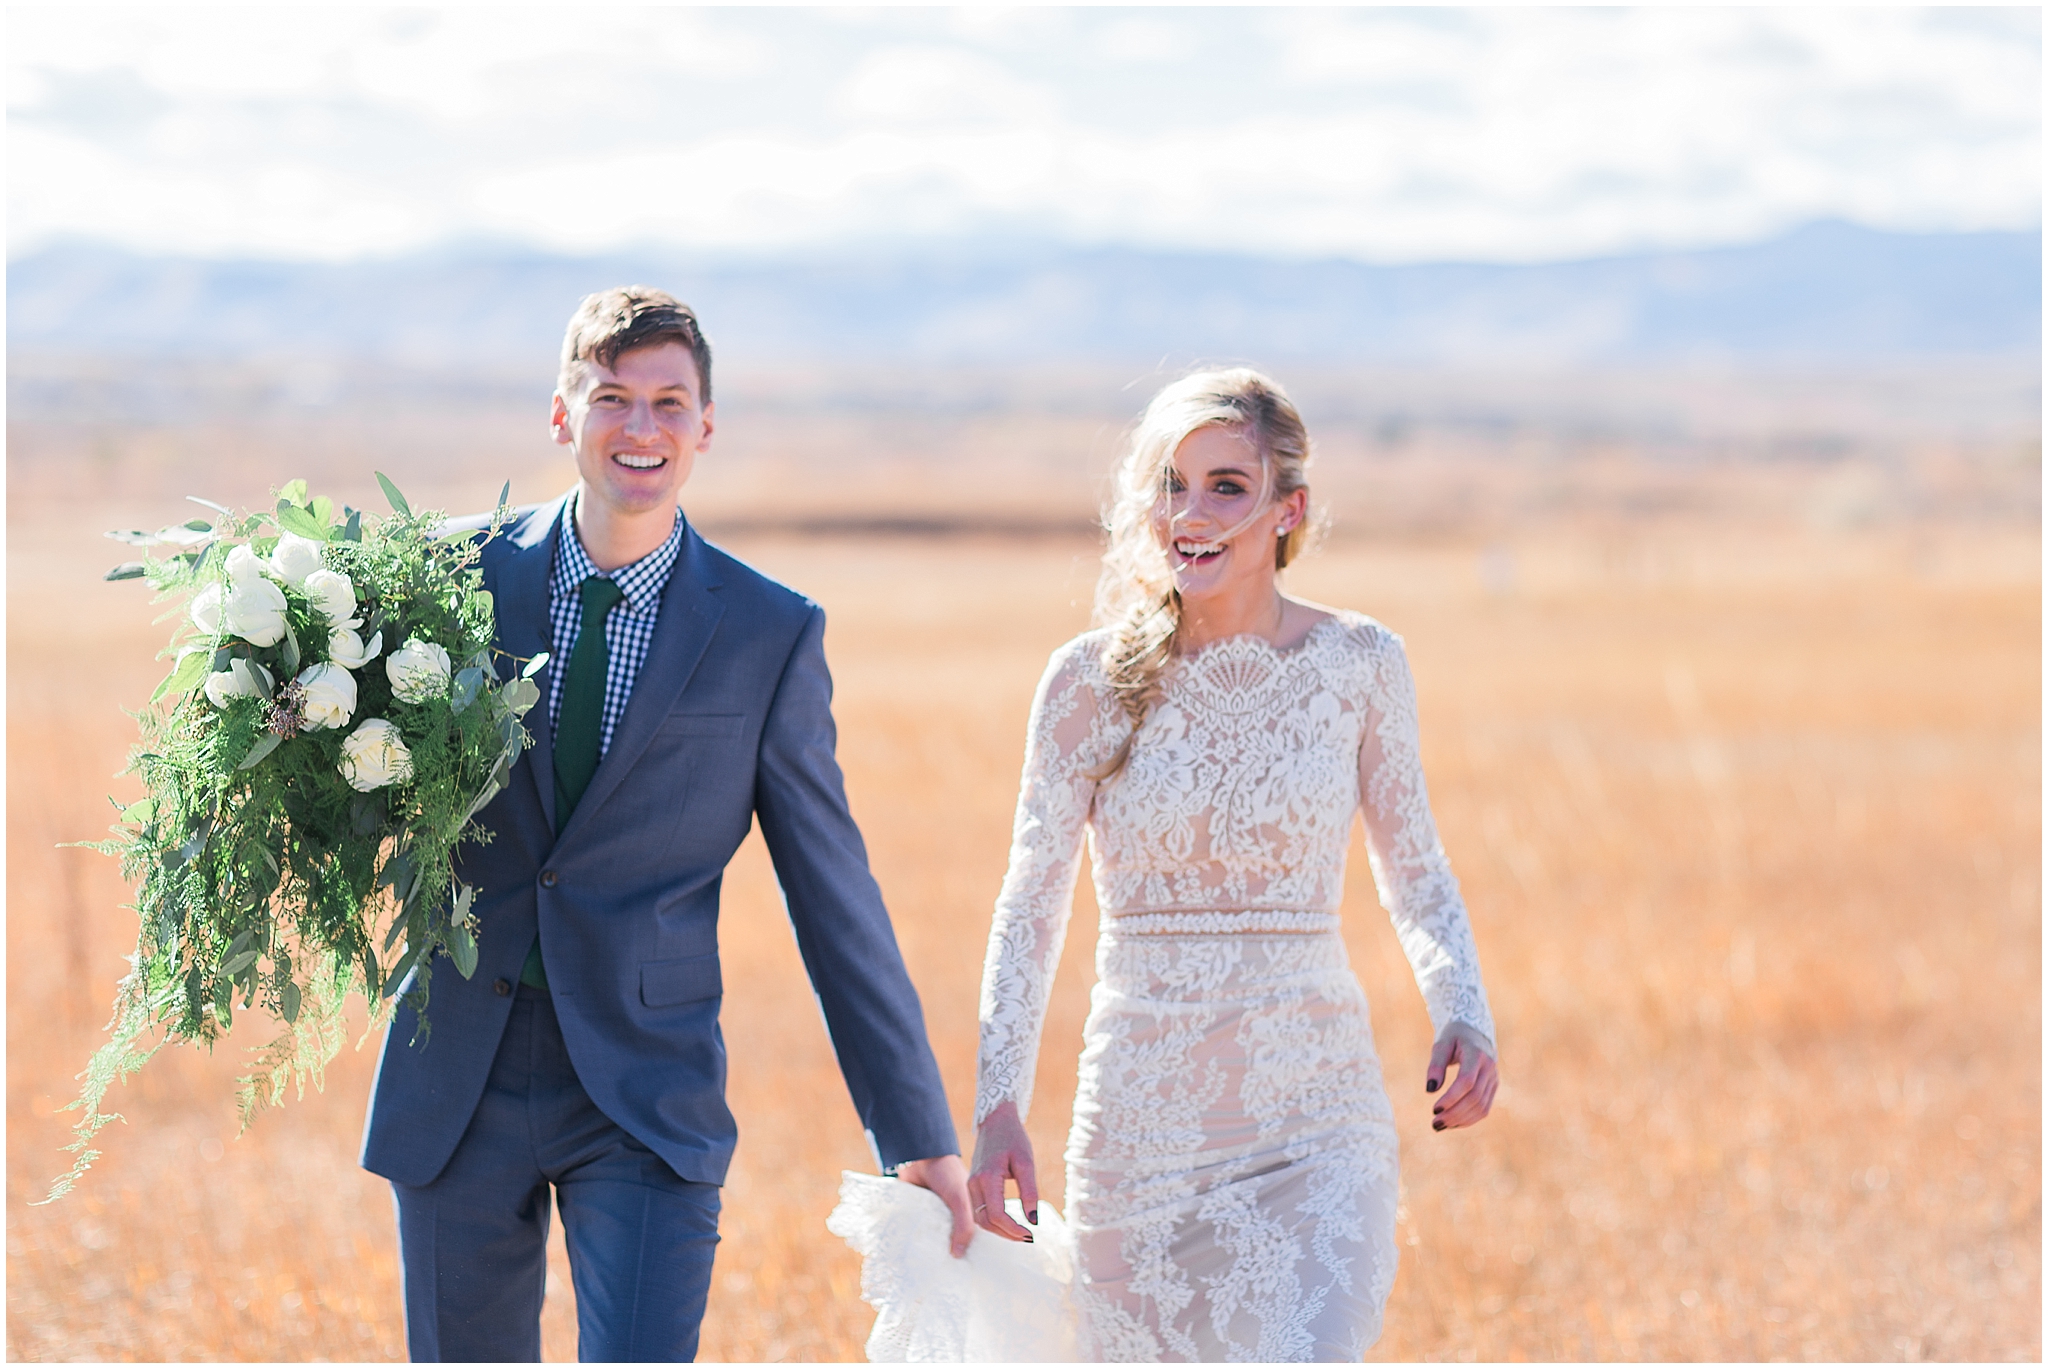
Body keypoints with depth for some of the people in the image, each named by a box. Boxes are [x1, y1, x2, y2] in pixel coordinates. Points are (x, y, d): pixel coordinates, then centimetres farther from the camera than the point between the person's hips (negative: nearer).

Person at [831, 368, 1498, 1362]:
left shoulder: (1358, 665, 0)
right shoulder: (1094, 678, -1)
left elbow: (1414, 874, 9)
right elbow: (1031, 903, -1)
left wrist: (1462, 1016, -10)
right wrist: (996, 1107, -11)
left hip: (1314, 1109, -1)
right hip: (1141, 1117, 1)